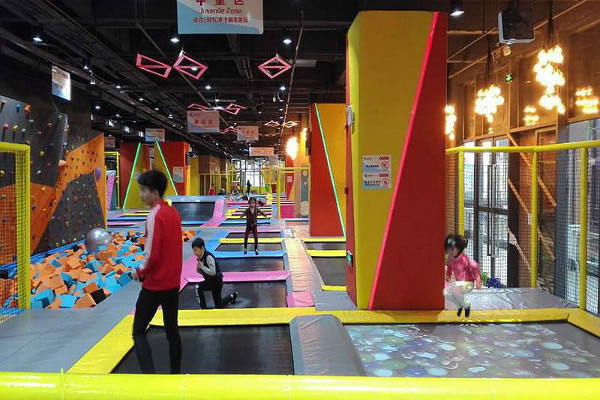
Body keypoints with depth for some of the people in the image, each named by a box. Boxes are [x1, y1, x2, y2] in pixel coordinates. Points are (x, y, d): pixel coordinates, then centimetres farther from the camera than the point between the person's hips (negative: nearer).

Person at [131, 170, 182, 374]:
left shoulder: (155, 215, -18)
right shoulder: (173, 212, 7)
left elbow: (151, 254, -21)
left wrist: (139, 272, -5)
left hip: (154, 285, -8)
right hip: (173, 282, 8)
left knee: (138, 332, 3)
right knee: (172, 330, 16)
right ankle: (176, 373, 25)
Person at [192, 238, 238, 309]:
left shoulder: (208, 257, -24)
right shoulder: (200, 258, 1)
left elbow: (212, 272, -30)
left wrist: (202, 267, -27)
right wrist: (199, 270, -7)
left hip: (216, 281, -9)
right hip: (210, 280, 9)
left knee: (198, 287, -27)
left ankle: (203, 308, -12)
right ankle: (232, 296, 41)